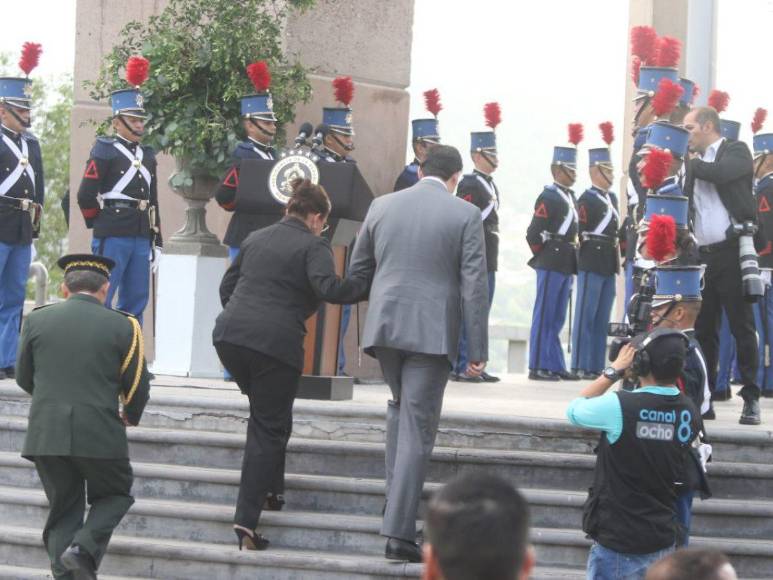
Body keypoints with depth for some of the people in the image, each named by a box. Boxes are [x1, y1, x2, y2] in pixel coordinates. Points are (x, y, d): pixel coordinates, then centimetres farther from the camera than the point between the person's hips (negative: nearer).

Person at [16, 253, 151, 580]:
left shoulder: (37, 320, 4)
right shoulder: (122, 326, -2)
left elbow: (24, 378, 14)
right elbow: (138, 387, 2)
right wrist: (130, 417, 24)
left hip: (46, 434, 2)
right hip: (100, 434, -2)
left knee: (63, 511, 13)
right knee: (115, 497, 18)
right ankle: (84, 548, -6)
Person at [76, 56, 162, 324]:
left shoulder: (147, 154, 18)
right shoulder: (105, 150, -3)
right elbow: (86, 196, -9)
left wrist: (156, 238, 17)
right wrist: (99, 222, 2)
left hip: (140, 236, 7)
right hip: (112, 236, -7)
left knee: (136, 301, 8)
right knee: (100, 300, -6)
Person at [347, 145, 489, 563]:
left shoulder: (382, 206, 7)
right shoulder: (465, 215, -3)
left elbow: (357, 270, 16)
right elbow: (474, 286, -7)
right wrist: (478, 348, -4)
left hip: (385, 325, 4)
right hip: (432, 332, -4)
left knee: (400, 405, 28)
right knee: (418, 429, -2)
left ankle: (396, 495, 24)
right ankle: (399, 531, -7)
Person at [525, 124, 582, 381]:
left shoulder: (569, 197, 16)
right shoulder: (549, 196, -11)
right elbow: (534, 233, -14)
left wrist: (571, 252, 16)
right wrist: (542, 256, -4)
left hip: (566, 266, 9)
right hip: (551, 264, -9)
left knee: (557, 319, 12)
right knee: (544, 317, -4)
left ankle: (556, 366, 16)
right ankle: (538, 367, -2)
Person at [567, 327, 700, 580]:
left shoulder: (619, 406, -20)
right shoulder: (688, 412, -3)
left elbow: (574, 410, -2)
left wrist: (614, 370, 4)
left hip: (618, 542, -5)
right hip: (663, 540, 5)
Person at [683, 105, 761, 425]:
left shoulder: (736, 152, 1)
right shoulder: (695, 164, 18)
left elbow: (720, 173, -19)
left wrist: (691, 163, -6)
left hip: (730, 252, -6)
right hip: (700, 255, 6)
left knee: (742, 326, -4)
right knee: (702, 329, 6)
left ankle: (751, 399, -2)